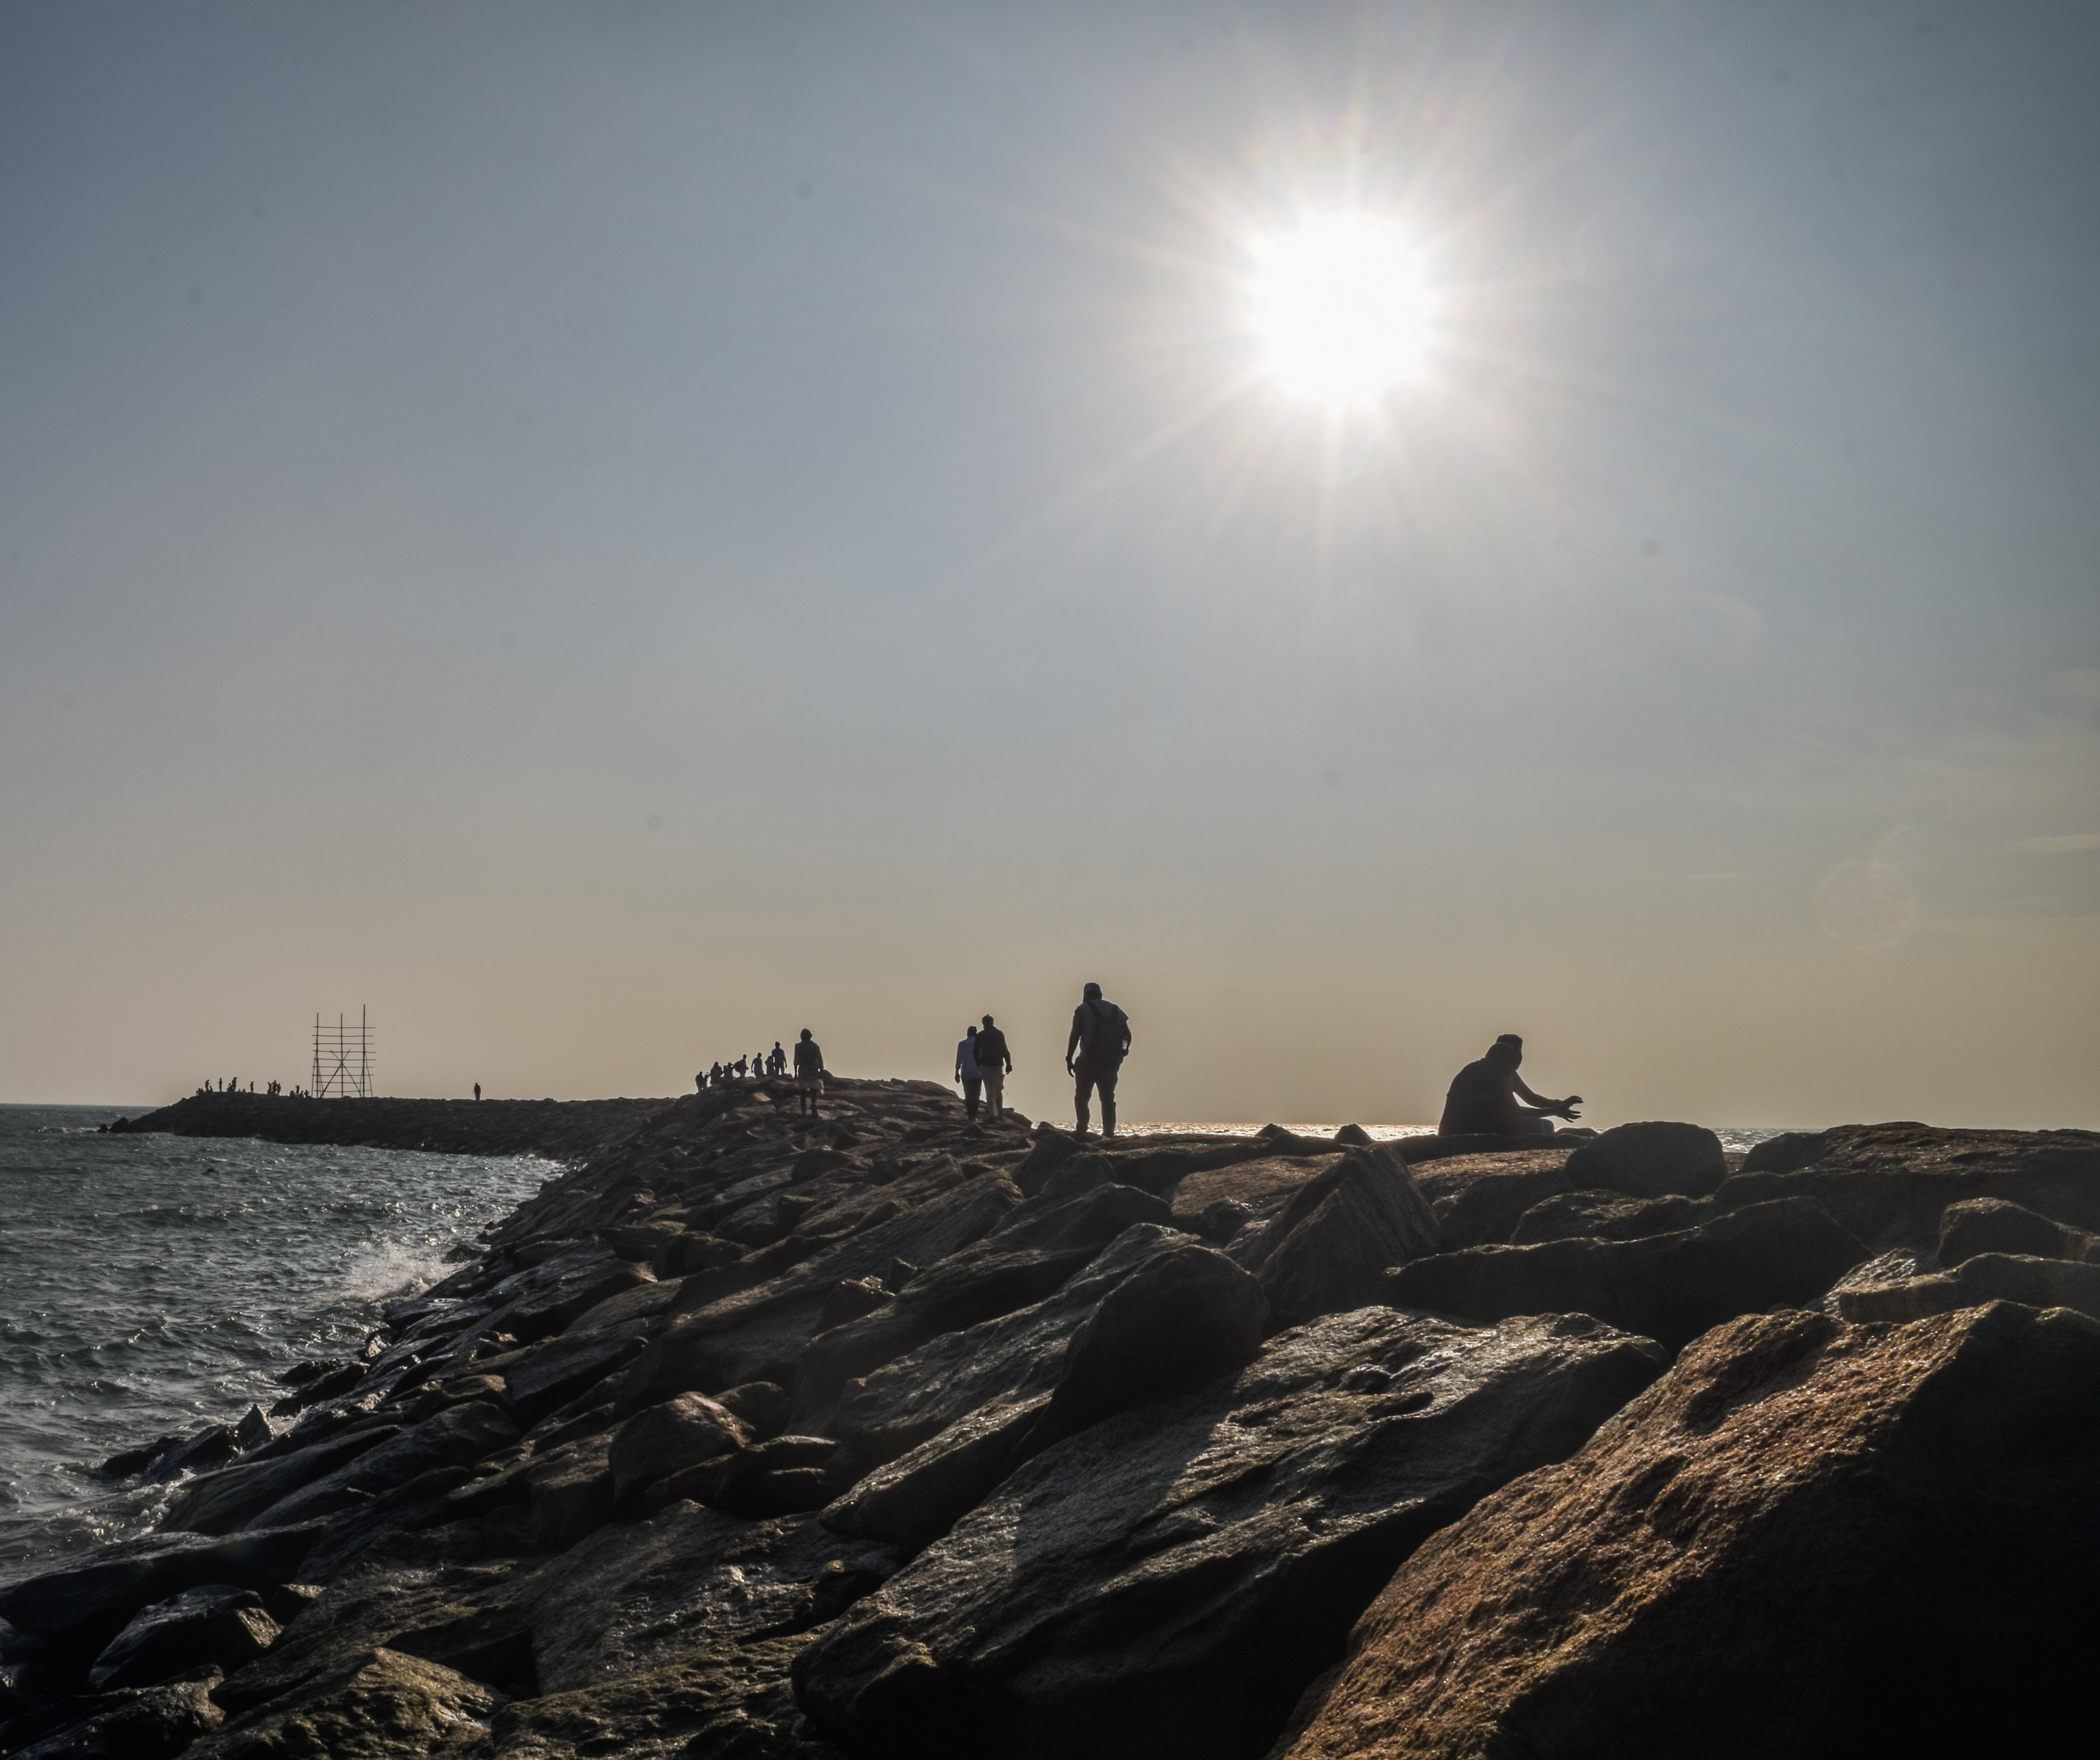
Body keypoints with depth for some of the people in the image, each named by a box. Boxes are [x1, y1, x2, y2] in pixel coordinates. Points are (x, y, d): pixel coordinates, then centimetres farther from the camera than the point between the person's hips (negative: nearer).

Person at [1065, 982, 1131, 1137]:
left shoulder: (1082, 1010, -1)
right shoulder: (1116, 1010, 13)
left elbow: (1075, 1036, -8)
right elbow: (1128, 1035, 9)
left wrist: (1069, 1059, -5)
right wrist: (1121, 1052, 22)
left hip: (1090, 1060, -4)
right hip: (1111, 1063, 4)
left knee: (1081, 1096, 8)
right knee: (1108, 1097, 11)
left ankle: (1082, 1129, -2)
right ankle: (1109, 1131, 3)